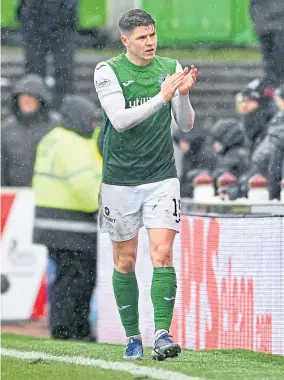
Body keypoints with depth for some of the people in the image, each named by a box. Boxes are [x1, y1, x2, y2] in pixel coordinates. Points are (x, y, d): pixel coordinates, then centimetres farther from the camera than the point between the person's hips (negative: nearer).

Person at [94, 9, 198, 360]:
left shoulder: (170, 68, 2)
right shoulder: (108, 71, -6)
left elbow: (186, 125, 4)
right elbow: (120, 119, -20)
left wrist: (183, 94, -15)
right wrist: (162, 97, -29)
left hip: (161, 177, 1)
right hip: (120, 179, -1)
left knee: (162, 253, -13)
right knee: (125, 262, 6)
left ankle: (162, 335, -18)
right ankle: (132, 337, 18)